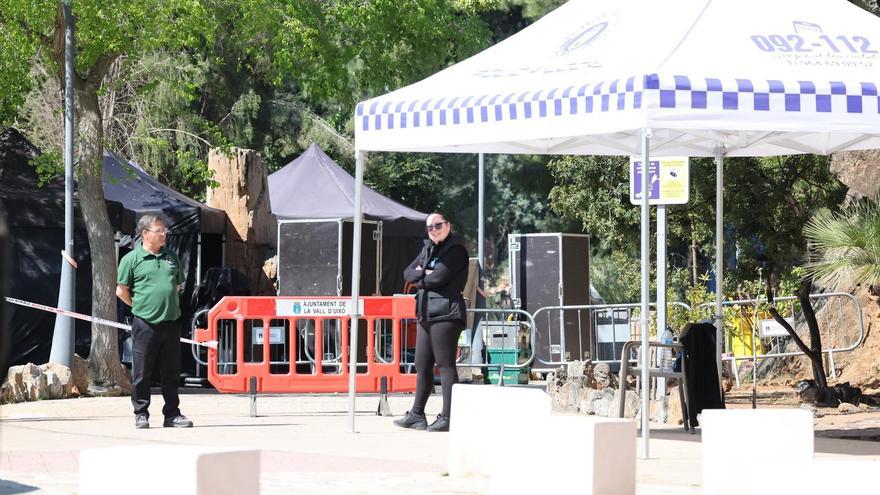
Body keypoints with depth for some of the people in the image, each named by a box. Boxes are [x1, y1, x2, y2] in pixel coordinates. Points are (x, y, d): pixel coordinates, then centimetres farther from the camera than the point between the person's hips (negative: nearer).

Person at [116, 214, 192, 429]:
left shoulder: (170, 257, 13)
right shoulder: (132, 259, -2)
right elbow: (121, 291, 0)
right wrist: (140, 307, 2)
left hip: (171, 322, 4)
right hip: (145, 325, -4)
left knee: (171, 372, 7)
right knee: (141, 373, 0)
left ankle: (172, 414, 13)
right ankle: (141, 414, 9)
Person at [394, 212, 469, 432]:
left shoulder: (455, 250, -6)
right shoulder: (428, 249, 20)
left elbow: (438, 277, -16)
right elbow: (408, 273, 16)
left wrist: (420, 280, 2)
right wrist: (424, 275, -5)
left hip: (446, 314, -9)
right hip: (426, 314, 9)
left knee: (445, 364, -9)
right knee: (422, 365, 12)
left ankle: (448, 417, -9)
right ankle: (417, 415, 18)